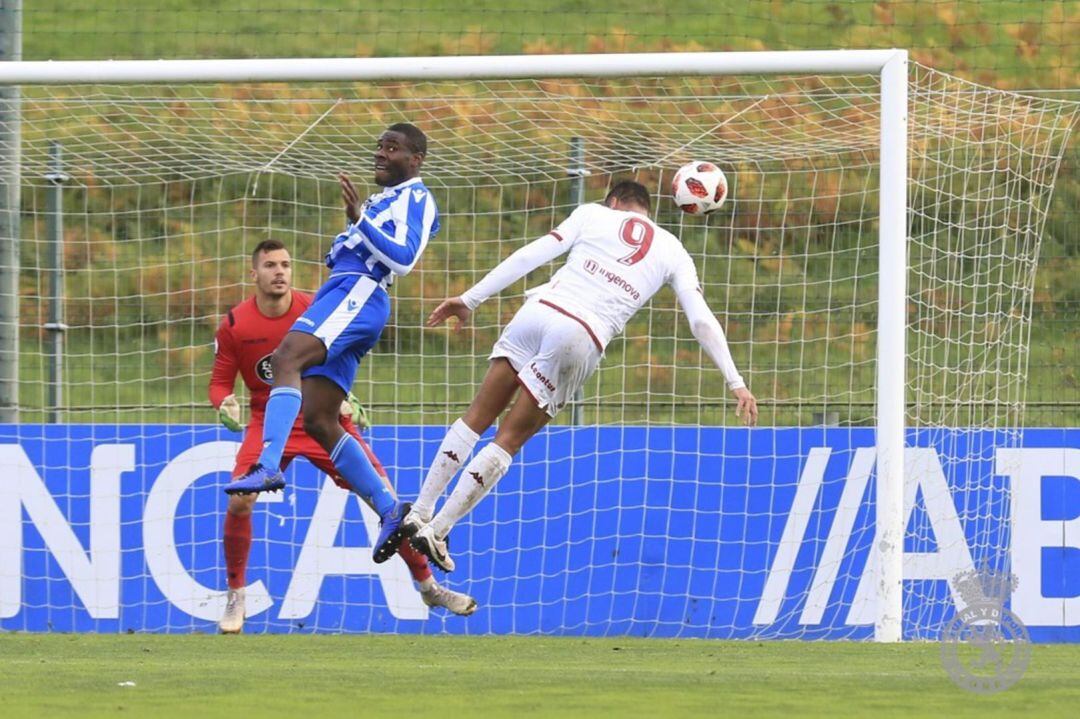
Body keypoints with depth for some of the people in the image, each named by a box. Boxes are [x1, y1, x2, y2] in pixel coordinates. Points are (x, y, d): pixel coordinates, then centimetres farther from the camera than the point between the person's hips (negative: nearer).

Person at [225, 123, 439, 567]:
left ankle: (269, 465, -49)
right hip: (343, 291, 10)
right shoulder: (385, 200, 31)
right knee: (318, 422, 2)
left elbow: (404, 259, -13)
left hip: (358, 294, -10)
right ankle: (389, 509, 3)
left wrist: (359, 218, -18)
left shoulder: (415, 198, 2)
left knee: (286, 357, -32)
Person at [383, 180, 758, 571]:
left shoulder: (594, 214, 15)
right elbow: (703, 322, 10)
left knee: (477, 418, 13)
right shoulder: (672, 252, 17)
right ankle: (437, 531, 5)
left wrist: (469, 299, 7)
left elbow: (531, 255, 7)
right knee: (510, 439, 9)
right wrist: (735, 381, 12)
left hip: (538, 311, 0)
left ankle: (418, 514, 9)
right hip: (582, 340, 0)